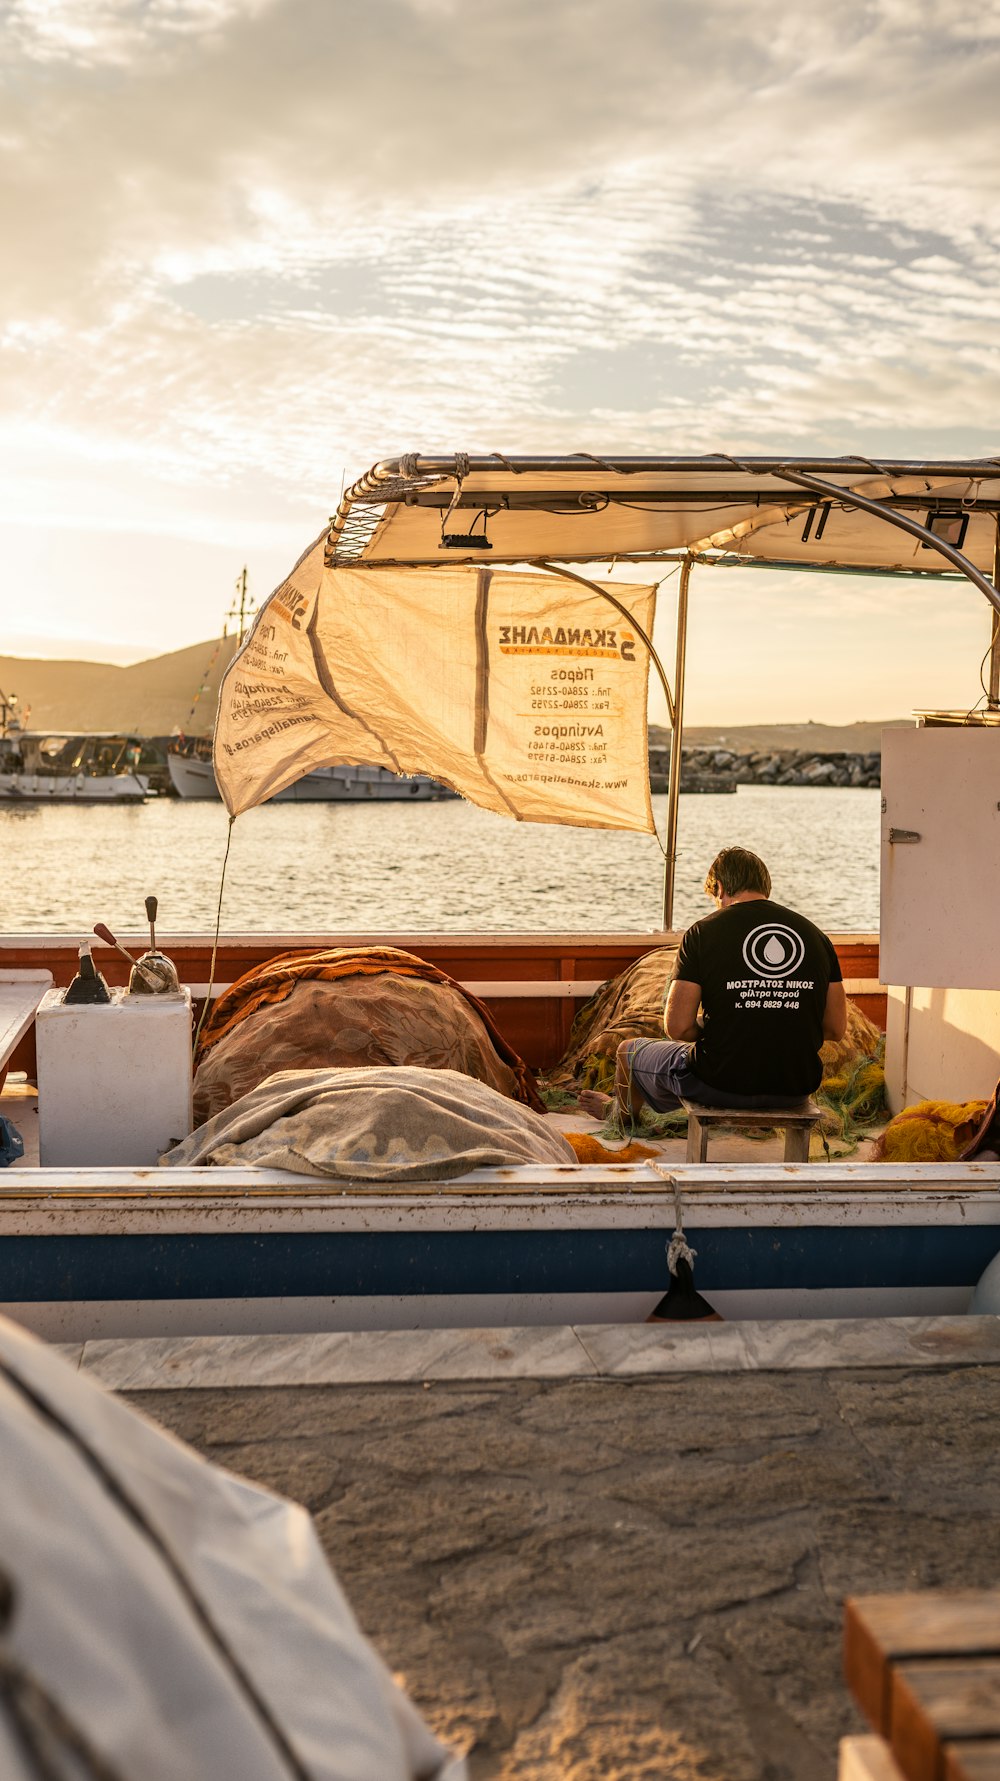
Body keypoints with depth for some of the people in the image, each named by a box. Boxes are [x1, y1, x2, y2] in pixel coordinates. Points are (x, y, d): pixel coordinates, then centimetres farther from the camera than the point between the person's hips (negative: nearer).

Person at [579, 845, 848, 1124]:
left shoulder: (703, 933, -10)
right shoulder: (816, 936, 1)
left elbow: (678, 1027, -14)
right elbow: (836, 1028, 3)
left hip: (723, 1085, -5)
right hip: (796, 1090, 5)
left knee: (628, 1051, 25)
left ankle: (624, 1112, 58)